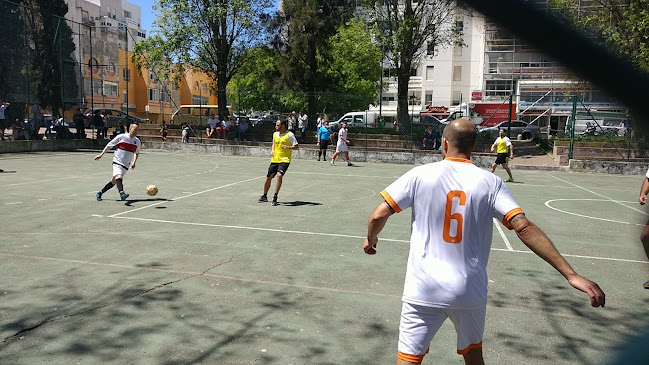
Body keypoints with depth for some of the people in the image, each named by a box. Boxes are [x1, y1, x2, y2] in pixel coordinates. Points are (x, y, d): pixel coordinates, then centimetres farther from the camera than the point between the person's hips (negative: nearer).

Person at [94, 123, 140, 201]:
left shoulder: (137, 141, 7)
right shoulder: (121, 137, -4)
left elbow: (137, 153, 24)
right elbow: (109, 145, 5)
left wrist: (134, 162, 12)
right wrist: (101, 154, 3)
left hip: (126, 165, 5)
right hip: (117, 162, -5)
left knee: (114, 181, 10)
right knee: (119, 177, -29)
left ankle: (100, 193, 27)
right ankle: (122, 193, -50)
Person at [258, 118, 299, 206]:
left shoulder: (289, 135, -8)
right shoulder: (275, 134, 10)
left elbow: (297, 146, -7)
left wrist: (289, 147, -25)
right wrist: (272, 150, 8)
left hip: (285, 160, -6)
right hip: (275, 159, 6)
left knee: (279, 175, -27)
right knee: (268, 178, 7)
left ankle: (275, 197, -17)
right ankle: (264, 196, 28)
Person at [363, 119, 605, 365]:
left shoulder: (420, 174, -5)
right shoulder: (490, 182, -3)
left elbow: (379, 215, -6)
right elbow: (524, 228, -12)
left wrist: (371, 238, 16)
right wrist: (571, 275, -11)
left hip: (424, 290, -2)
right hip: (471, 291, 3)